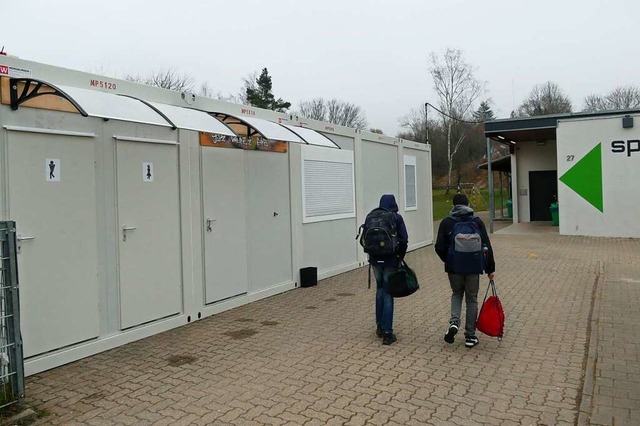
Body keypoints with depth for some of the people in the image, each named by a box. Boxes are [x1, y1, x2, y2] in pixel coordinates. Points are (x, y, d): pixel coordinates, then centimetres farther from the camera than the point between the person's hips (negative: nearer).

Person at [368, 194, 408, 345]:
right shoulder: (396, 218, -5)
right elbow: (404, 240, -10)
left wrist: (372, 253, 13)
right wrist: (400, 257, 3)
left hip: (375, 259, 3)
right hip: (391, 260, -3)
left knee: (380, 290, 19)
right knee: (388, 294, 0)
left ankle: (380, 326, 24)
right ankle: (387, 332, 0)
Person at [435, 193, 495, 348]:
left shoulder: (446, 223, -1)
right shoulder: (477, 222, 0)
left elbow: (439, 248, -5)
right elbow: (487, 247, -3)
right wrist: (490, 268, 4)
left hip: (453, 267, 0)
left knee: (456, 294, 22)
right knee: (471, 299, 12)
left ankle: (454, 322, -2)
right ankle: (470, 336, 17)